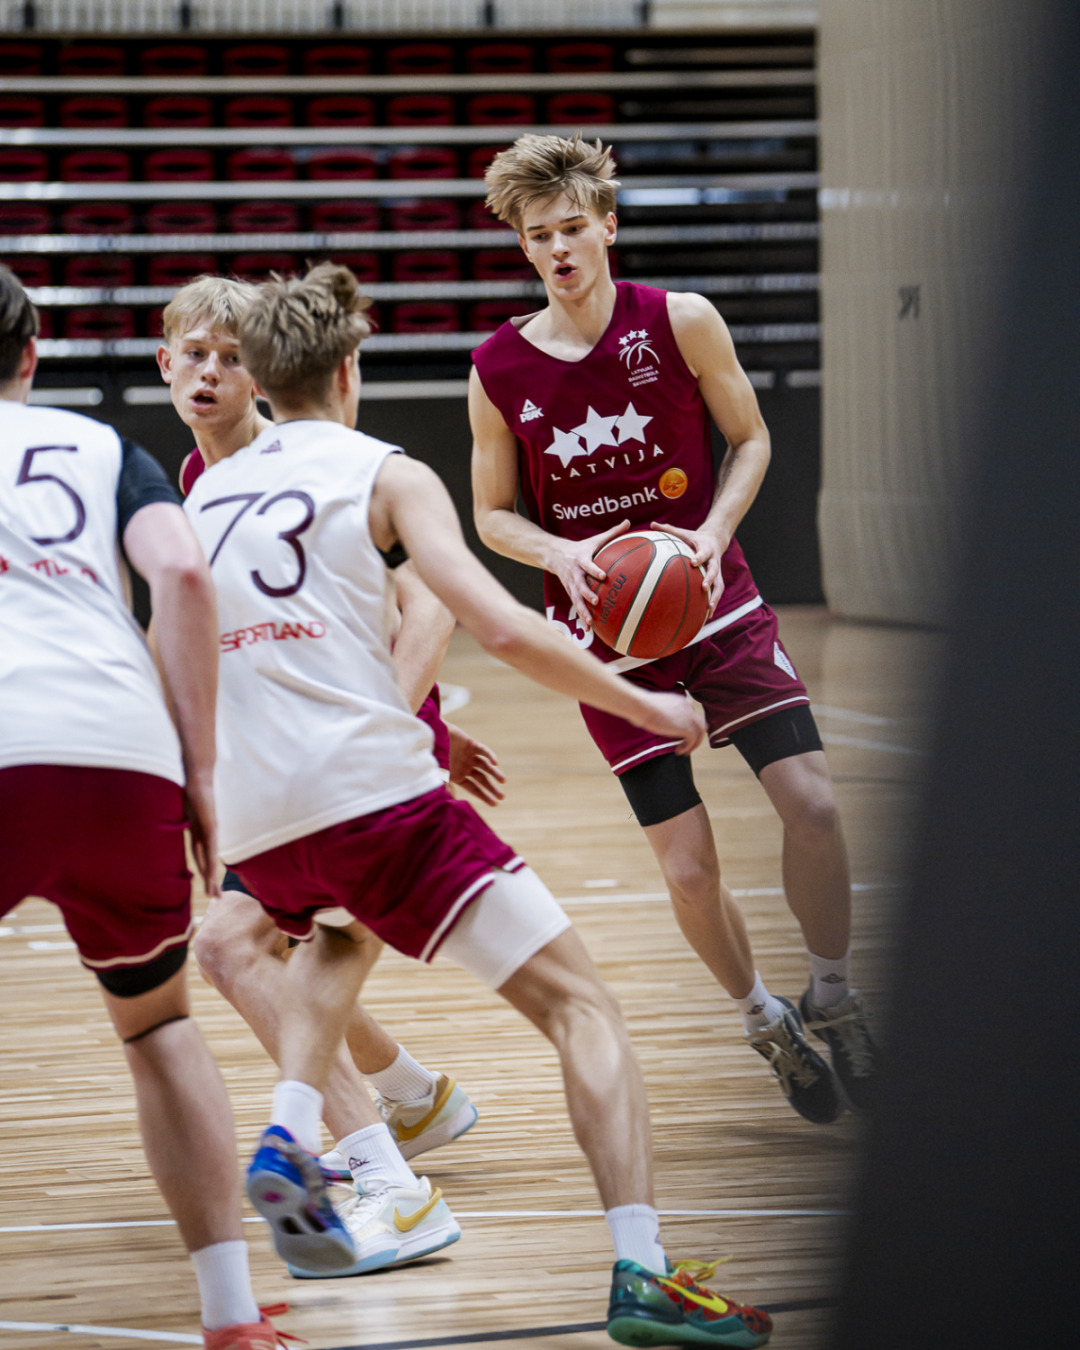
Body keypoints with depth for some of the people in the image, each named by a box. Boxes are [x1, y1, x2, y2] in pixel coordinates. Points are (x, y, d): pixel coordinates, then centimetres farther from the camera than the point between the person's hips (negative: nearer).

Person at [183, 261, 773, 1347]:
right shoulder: (384, 475, 2)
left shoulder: (205, 496, 19)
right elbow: (500, 628, -11)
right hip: (373, 793, -6)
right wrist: (644, 706, 2)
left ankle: (289, 1138, 14)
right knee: (577, 1004, -3)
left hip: (252, 825, 6)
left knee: (336, 937, 40)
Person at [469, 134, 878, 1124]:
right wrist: (560, 554, -16)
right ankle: (765, 1021, 23)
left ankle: (833, 999, 11)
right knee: (688, 867, -4)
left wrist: (714, 532, -13)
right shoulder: (499, 368, -6)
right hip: (607, 632, 0)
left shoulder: (681, 323, -8)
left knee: (811, 799, -13)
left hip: (713, 600, 0)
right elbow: (493, 513, 4)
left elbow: (751, 438, 4)